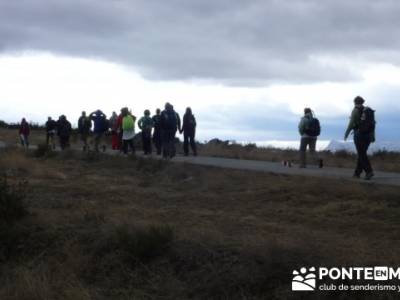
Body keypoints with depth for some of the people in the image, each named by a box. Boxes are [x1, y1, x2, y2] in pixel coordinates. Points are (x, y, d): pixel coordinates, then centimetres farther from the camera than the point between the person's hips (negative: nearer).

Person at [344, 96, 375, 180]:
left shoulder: (355, 110, -4)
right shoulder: (369, 111, 14)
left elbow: (351, 123, -10)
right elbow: (373, 124, 9)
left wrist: (346, 134, -1)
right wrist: (373, 136, 8)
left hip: (359, 134, -6)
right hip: (368, 135, 6)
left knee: (362, 154, -7)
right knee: (361, 153, 13)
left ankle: (369, 171, -22)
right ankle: (357, 173, 15)